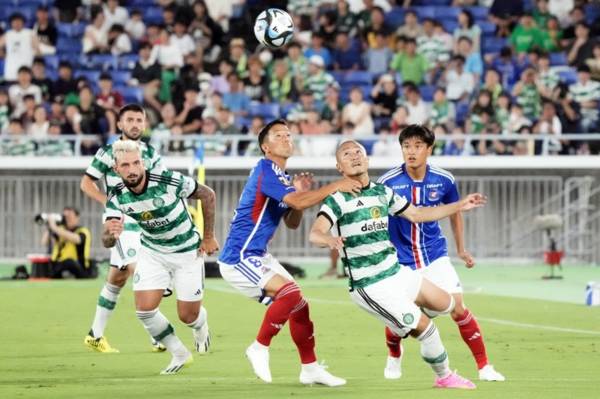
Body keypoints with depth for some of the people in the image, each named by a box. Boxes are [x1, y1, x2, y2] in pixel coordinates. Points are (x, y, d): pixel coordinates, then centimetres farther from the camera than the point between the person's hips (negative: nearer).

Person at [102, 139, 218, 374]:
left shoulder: (168, 181, -28)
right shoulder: (117, 198, -18)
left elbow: (207, 195, -14)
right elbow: (106, 242, -23)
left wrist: (209, 237, -8)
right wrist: (111, 234, -48)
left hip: (187, 251, -3)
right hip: (152, 252, 3)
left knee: (188, 316, 0)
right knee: (144, 309, -12)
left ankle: (201, 323, 41)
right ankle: (179, 355, 12)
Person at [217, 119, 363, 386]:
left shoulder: (282, 177, 14)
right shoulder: (265, 170, -16)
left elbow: (292, 223, 17)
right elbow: (297, 202, -28)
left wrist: (300, 193, 1)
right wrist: (335, 187, -23)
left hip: (258, 257, 10)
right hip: (239, 258, -10)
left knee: (298, 304, 8)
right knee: (290, 293, -24)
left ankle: (310, 369, 17)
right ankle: (260, 348, -9)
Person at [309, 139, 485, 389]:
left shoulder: (382, 192, 8)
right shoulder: (338, 199, -15)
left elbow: (416, 214, 19)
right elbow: (315, 233, -28)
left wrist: (460, 205, 17)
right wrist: (328, 239, -53)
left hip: (397, 273, 8)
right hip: (371, 288, -8)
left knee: (445, 304, 16)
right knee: (424, 328, -8)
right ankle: (445, 377, 16)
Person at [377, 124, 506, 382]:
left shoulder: (443, 180, -7)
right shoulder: (388, 182, -15)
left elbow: (454, 212, 12)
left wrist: (461, 249, 19)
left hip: (435, 256, 1)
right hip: (400, 261, -1)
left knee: (458, 309, -9)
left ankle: (484, 367, 1)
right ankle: (394, 358, 34)